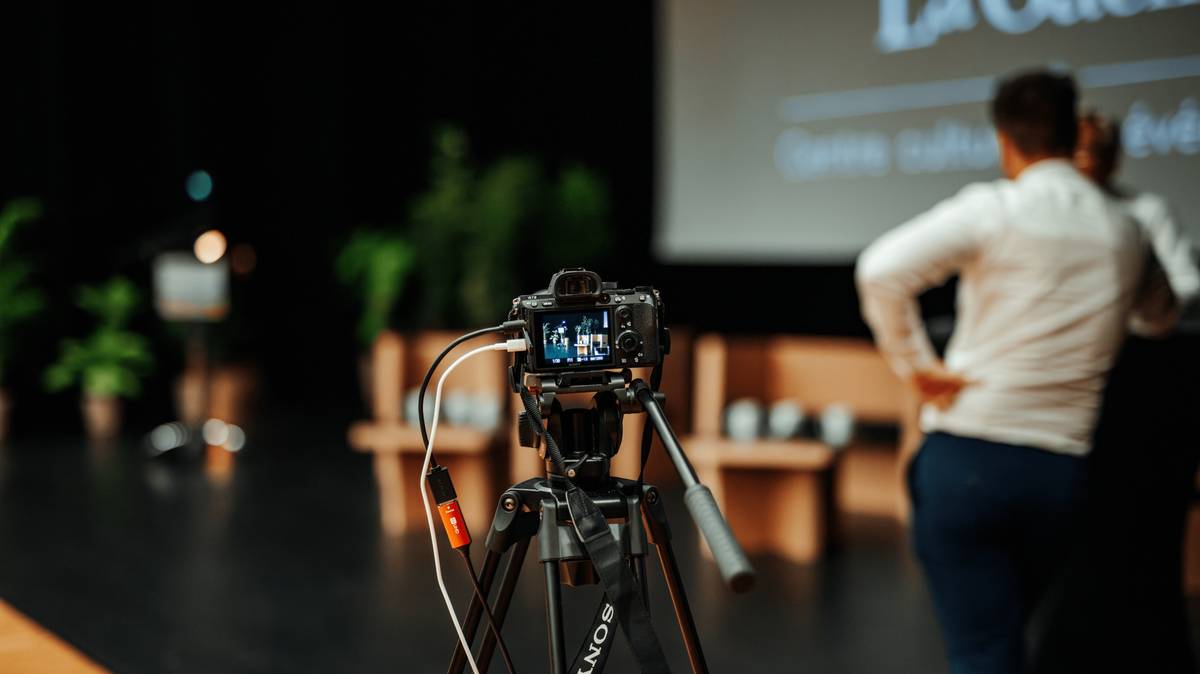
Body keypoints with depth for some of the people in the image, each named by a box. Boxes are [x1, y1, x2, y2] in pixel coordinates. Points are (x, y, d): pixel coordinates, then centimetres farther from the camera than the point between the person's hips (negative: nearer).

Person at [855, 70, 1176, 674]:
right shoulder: (1125, 232, 9)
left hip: (968, 457, -4)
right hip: (1065, 468, 5)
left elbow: (882, 269, -20)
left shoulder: (994, 208, -7)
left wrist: (915, 364, -9)